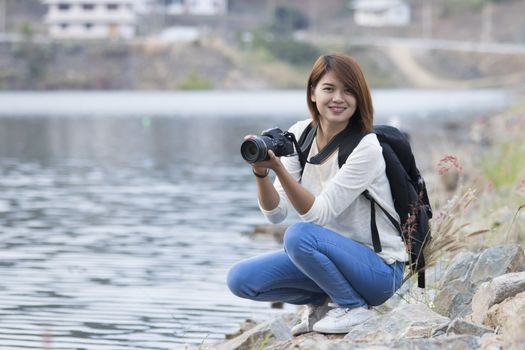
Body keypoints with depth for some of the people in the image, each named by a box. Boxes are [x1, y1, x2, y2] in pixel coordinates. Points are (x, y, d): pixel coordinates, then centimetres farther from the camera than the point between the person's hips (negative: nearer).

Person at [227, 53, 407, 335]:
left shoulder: (366, 148, -20)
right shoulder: (300, 134, -3)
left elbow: (318, 214, -25)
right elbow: (275, 213, -7)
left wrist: (279, 168, -36)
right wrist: (260, 172, -26)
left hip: (379, 268, -6)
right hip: (334, 254, 6)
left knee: (299, 235, -32)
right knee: (240, 278, -9)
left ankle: (354, 307, -9)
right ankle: (322, 301, 12)